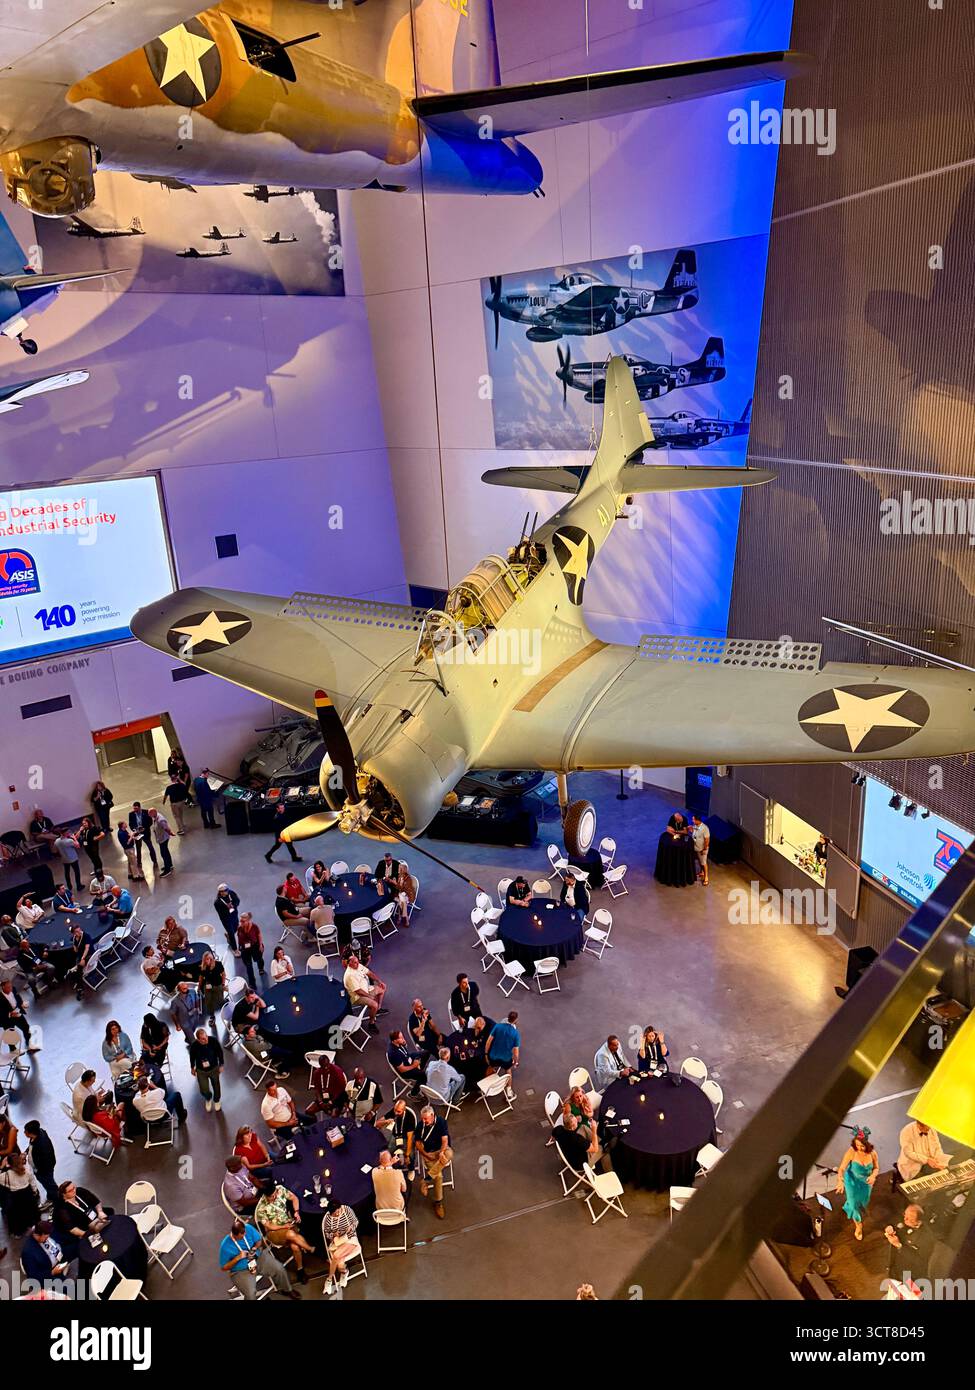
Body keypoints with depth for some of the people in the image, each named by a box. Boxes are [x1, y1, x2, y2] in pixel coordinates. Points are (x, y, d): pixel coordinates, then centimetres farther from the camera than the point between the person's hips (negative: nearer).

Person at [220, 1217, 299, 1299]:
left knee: (279, 1269, -12)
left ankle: (286, 1290, 18)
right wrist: (238, 1258, -26)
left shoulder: (248, 1228, -14)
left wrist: (254, 1248, -19)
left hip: (258, 1257, 3)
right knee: (251, 1294, -28)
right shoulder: (225, 1246, -22)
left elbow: (259, 1240, 2)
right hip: (241, 1270, -3)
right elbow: (224, 1268, -13)